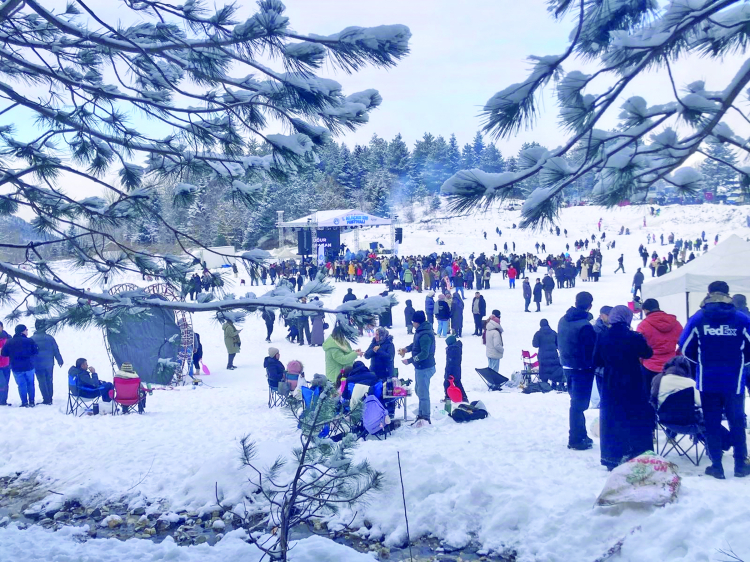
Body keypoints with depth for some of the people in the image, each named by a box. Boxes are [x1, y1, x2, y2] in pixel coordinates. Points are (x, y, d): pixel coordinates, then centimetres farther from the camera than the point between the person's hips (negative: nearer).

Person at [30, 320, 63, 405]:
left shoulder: (32, 339, -10)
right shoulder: (49, 337, -6)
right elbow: (56, 350, 0)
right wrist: (60, 360, 12)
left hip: (38, 365, -2)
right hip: (49, 364, 2)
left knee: (42, 382, 6)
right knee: (49, 381, 15)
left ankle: (46, 400, 4)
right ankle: (50, 399, 21)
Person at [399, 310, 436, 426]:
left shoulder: (425, 335, -26)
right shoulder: (420, 331, 7)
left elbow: (424, 353, -29)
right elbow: (416, 344, 20)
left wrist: (409, 360, -26)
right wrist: (407, 349, 2)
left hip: (425, 368, -11)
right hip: (420, 367, 11)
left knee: (423, 393, -2)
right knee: (418, 390, 22)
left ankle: (425, 418, 9)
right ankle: (422, 414, 36)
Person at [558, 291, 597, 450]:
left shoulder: (563, 321, 3)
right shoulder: (585, 326, -22)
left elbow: (558, 343, 13)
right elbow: (591, 350, -18)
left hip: (567, 367, 8)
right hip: (582, 369, -8)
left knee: (576, 401, 19)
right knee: (579, 404, 1)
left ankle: (580, 435, 30)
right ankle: (576, 440, 8)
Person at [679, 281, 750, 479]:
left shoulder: (698, 318, -4)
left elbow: (685, 348, -2)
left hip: (707, 381, 0)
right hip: (734, 381, 0)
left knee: (712, 423, 8)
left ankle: (716, 466, 11)